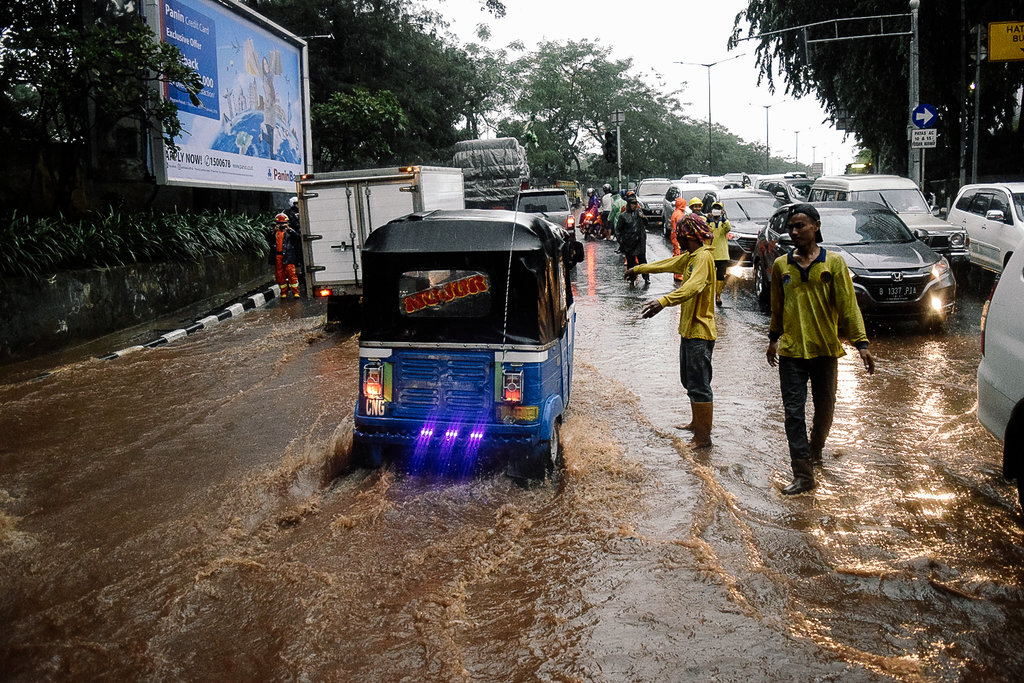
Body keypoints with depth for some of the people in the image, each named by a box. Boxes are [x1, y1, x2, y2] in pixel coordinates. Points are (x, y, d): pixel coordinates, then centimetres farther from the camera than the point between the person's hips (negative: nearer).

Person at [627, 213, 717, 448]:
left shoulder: (703, 257, -18)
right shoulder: (689, 256, 14)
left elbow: (693, 286, -35)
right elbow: (666, 264, 30)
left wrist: (664, 301, -48)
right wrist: (638, 269, 40)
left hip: (700, 332, -10)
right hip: (689, 329, 10)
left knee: (699, 385, -7)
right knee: (689, 381, 20)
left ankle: (703, 437, -1)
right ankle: (697, 422, 35)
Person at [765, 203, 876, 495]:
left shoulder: (833, 262, -3)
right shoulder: (781, 265, 3)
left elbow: (848, 304, -4)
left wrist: (861, 343, -10)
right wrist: (773, 339, 21)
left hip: (825, 349, 0)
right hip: (791, 351, 1)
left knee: (824, 408, 14)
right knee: (794, 413, -5)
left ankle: (814, 451, 41)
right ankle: (803, 474, 0)